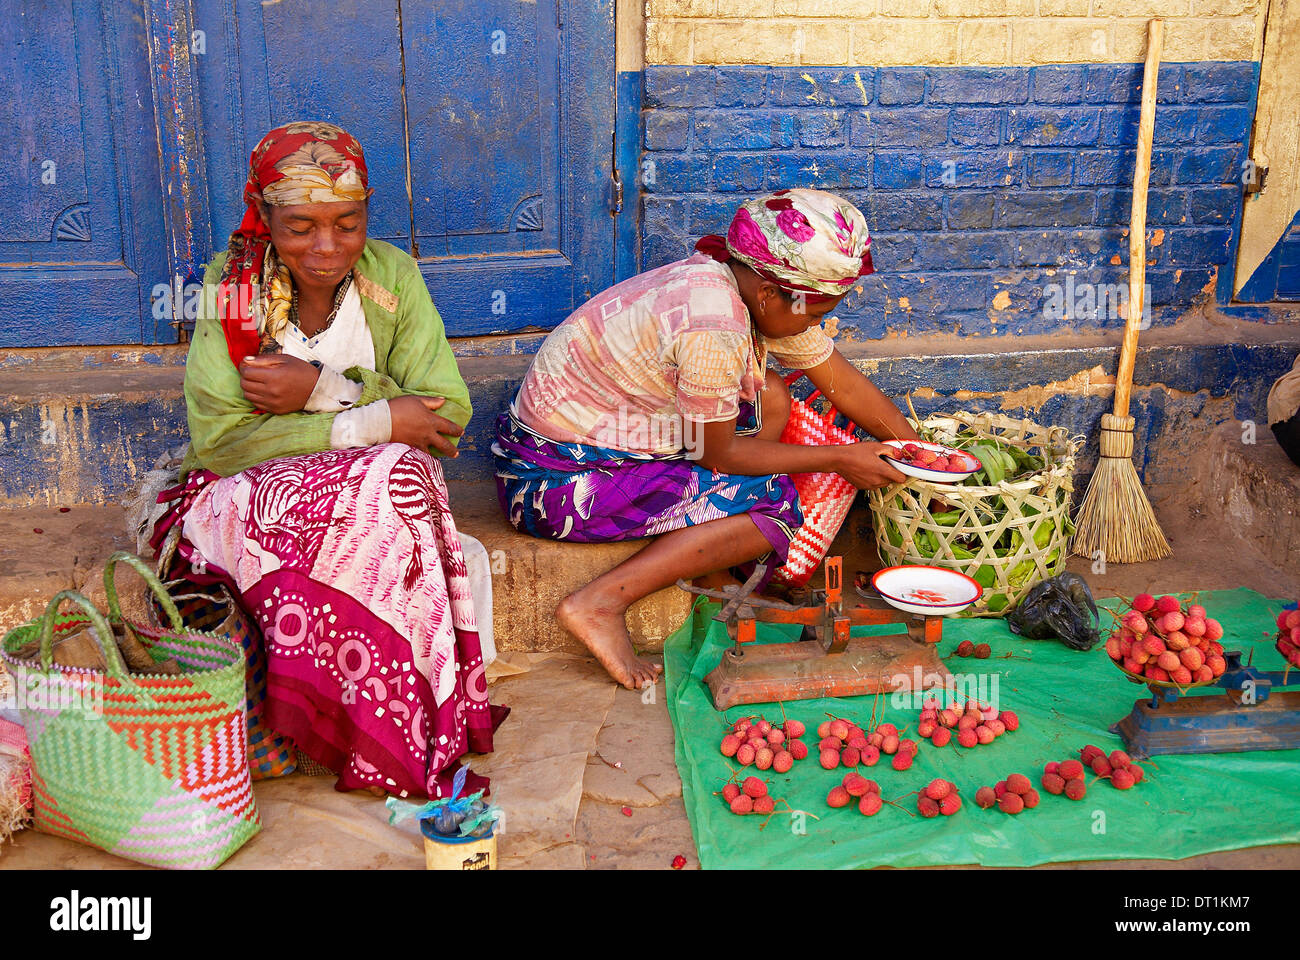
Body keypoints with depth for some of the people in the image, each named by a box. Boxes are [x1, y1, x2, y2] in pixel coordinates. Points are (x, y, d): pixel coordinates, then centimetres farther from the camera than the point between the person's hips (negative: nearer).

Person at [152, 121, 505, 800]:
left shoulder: (391, 275, -1)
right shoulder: (232, 287, -6)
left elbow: (450, 415, -7)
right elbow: (217, 440, -16)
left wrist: (323, 390, -20)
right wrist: (373, 423, -22)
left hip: (375, 483, 2)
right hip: (256, 493, -2)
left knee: (399, 475, -35)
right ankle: (414, 745, -25)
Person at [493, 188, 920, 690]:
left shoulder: (762, 290, 0)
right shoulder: (714, 327, -28)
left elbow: (847, 385, 10)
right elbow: (720, 453, -16)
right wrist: (839, 459, -8)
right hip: (559, 478, -9)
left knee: (770, 397, 8)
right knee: (774, 503, -12)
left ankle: (706, 566, 8)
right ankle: (601, 603, -15)